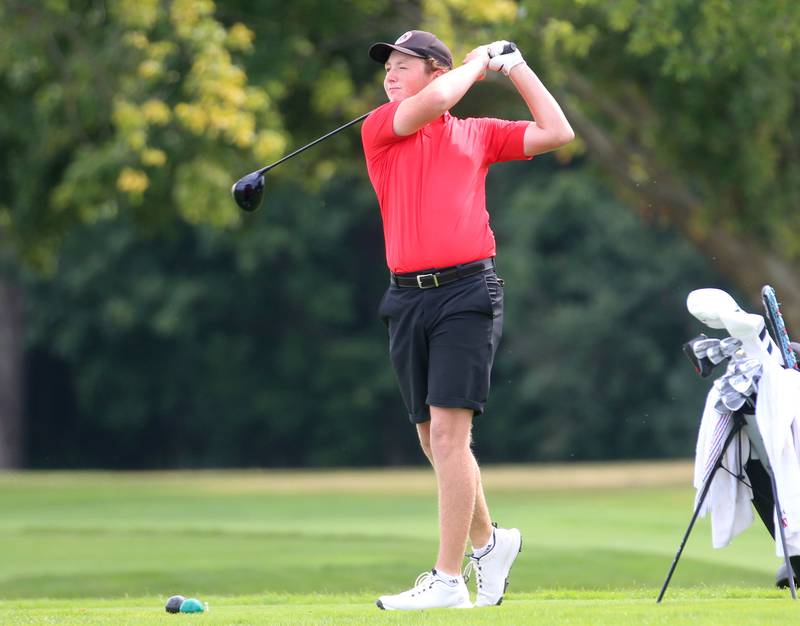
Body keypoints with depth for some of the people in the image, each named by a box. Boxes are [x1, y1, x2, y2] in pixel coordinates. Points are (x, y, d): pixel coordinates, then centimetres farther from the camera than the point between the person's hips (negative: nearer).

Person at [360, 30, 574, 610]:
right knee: (433, 439, 9)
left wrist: (516, 66, 15)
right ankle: (488, 540, 31)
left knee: (448, 431, -13)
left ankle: (448, 579, -14)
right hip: (407, 297, 3)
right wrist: (478, 61, 7)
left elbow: (557, 133, 12)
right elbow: (433, 102, -8)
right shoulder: (379, 129, 9)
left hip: (466, 293, -3)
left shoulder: (477, 133, 12)